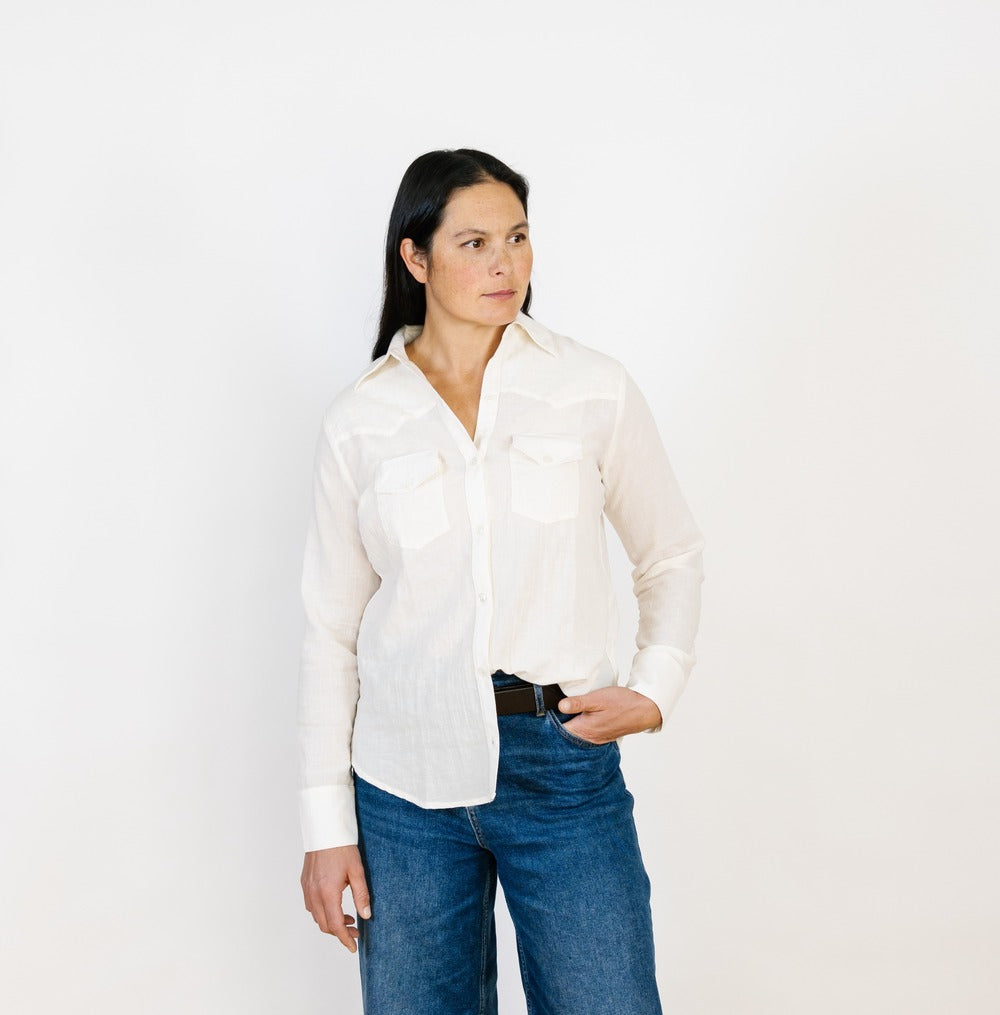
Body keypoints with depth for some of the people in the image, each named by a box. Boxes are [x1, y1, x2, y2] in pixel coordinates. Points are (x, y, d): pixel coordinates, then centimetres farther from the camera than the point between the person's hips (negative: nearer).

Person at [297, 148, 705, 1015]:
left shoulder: (596, 390, 0)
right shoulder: (359, 423, 0)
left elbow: (673, 557, 12)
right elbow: (331, 630, 4)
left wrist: (653, 690, -3)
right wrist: (327, 824, 2)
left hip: (562, 763, 0)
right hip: (406, 779, 1)